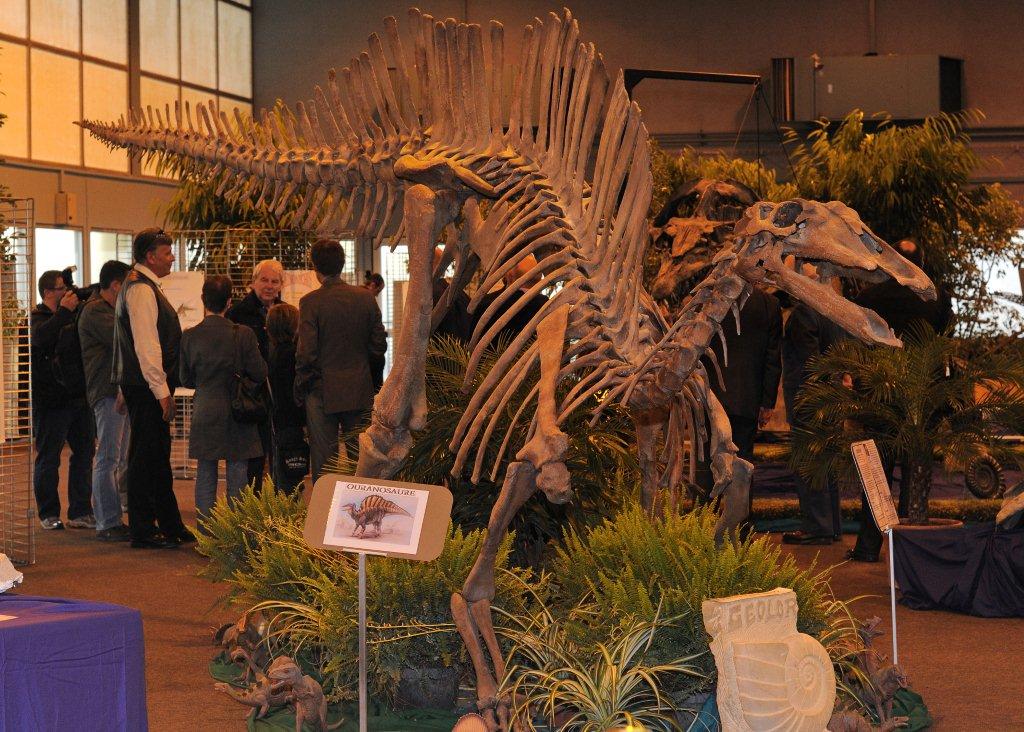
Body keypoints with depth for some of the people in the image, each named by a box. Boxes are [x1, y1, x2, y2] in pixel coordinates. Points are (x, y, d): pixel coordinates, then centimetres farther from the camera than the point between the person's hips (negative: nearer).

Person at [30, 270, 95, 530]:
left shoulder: (74, 314, 16)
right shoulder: (38, 317, -3)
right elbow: (41, 337, -25)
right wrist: (64, 311, -24)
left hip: (79, 398, 6)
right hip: (51, 400, -6)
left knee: (84, 455, 7)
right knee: (48, 459, 0)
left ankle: (80, 512, 14)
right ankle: (48, 514, 8)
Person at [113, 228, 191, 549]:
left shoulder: (145, 286, 18)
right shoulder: (140, 289, -15)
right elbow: (146, 345, -21)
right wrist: (162, 390, -21)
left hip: (150, 387, 11)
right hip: (146, 388, -11)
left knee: (158, 458, 15)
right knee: (145, 459, -5)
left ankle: (170, 525, 22)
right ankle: (143, 531, -1)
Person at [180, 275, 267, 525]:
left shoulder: (189, 336, -5)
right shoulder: (243, 335, -12)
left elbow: (185, 379, 3)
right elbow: (260, 374, -7)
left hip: (204, 414, 2)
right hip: (236, 416, -2)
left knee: (205, 477, 9)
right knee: (237, 476, 5)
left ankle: (205, 531, 10)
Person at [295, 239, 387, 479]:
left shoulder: (310, 302, -12)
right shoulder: (365, 297, -1)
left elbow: (306, 353, -14)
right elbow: (379, 346, 3)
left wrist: (300, 387, 0)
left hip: (323, 390, -3)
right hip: (360, 392, 4)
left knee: (323, 462, 3)